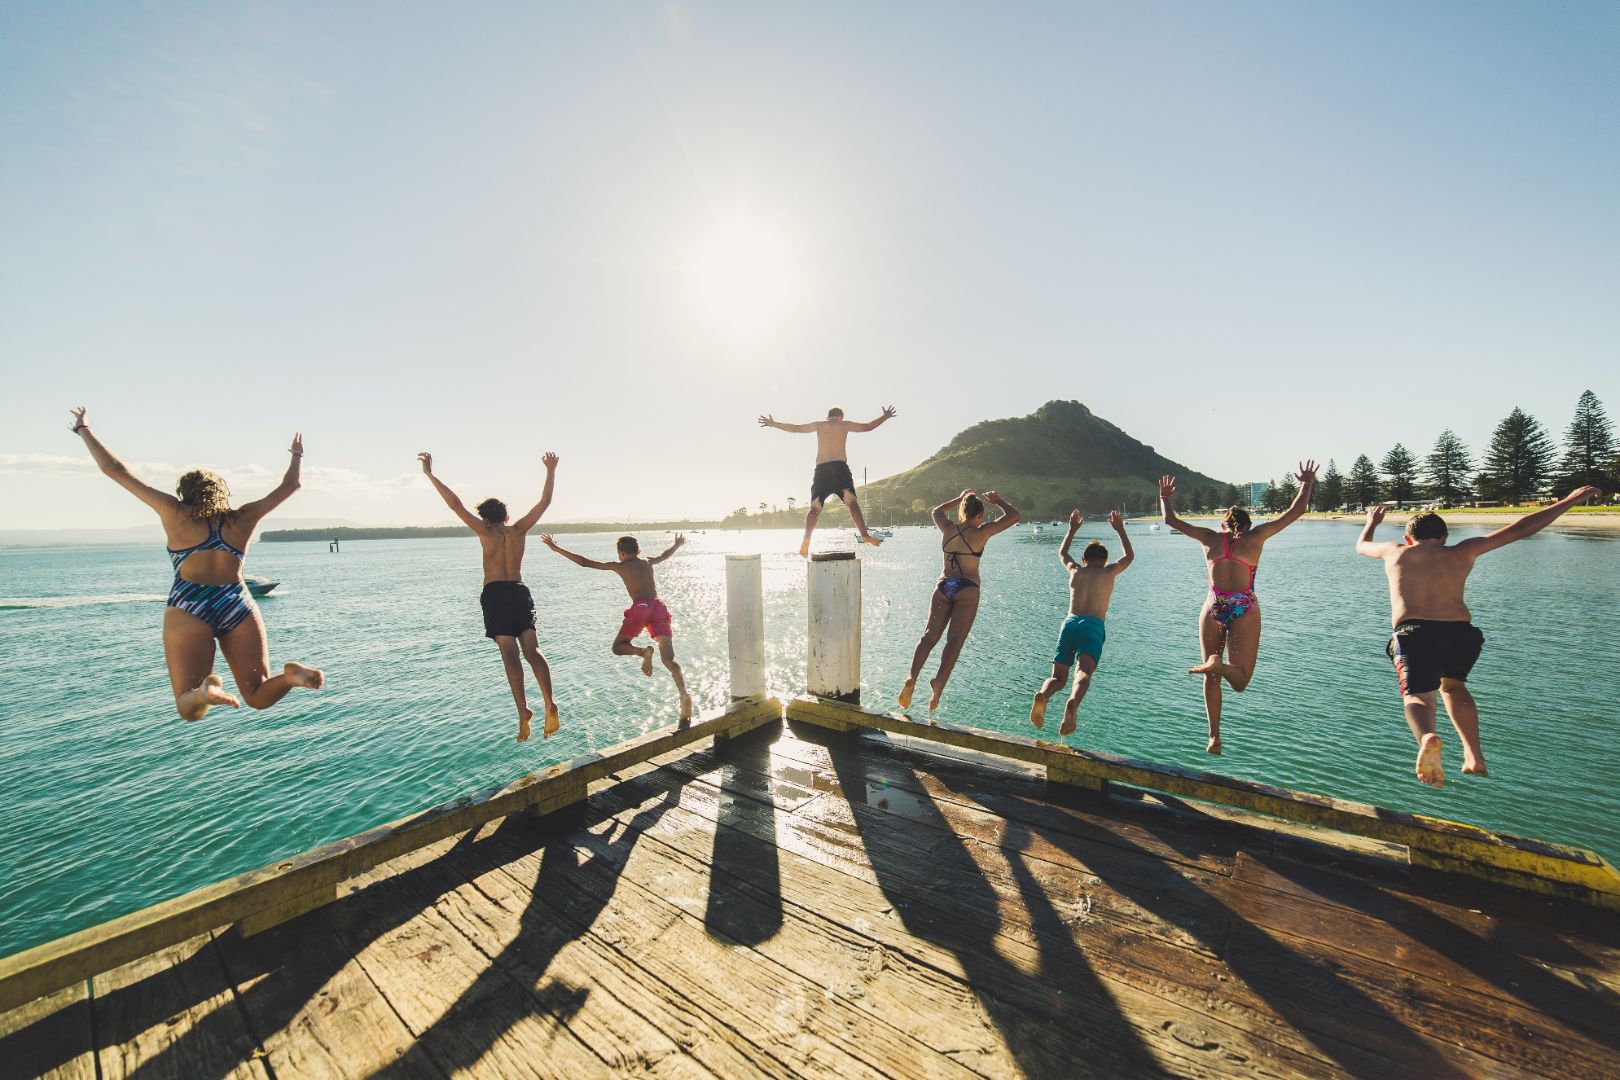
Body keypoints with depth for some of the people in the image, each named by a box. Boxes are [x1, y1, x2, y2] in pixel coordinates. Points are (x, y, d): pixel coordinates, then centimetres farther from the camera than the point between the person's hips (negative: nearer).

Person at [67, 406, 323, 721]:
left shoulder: (175, 514, 9)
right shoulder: (243, 518, 14)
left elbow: (114, 470, 16)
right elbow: (289, 486, 25)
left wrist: (84, 430, 30)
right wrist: (297, 456, 42)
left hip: (189, 610, -1)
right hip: (239, 607, 2)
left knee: (188, 708, 2)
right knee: (258, 696, 5)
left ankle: (204, 692, -34)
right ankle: (291, 674, -29)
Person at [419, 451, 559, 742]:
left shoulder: (486, 532, 2)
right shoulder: (519, 530, 8)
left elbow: (456, 505, -3)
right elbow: (544, 502, 12)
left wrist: (430, 474, -1)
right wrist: (550, 470, 17)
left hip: (495, 595, -3)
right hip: (520, 592, 3)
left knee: (510, 654, -9)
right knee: (532, 650, -2)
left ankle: (523, 710, -19)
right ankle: (549, 703, -18)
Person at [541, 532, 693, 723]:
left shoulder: (619, 566, 15)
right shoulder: (648, 563, 26)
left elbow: (585, 562, 16)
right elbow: (665, 555, 47)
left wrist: (557, 549, 23)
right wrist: (677, 544, 68)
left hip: (640, 607, -4)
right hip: (659, 606, 4)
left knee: (618, 647, 16)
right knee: (668, 659, 0)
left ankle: (643, 651, -17)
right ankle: (684, 695, -20)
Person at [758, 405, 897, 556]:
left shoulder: (819, 425, 20)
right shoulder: (845, 424, 16)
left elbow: (794, 428, 25)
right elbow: (868, 426, 26)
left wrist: (772, 424, 37)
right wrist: (885, 416, 41)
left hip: (821, 469, 2)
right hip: (840, 467, -2)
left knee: (815, 507, -1)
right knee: (852, 501, -9)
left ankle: (806, 541, -17)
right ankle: (864, 535, -26)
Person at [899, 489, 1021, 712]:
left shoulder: (948, 528, 9)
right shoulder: (980, 533, -2)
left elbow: (936, 511, 32)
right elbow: (1014, 515, 5)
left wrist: (959, 498, 38)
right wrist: (997, 501, 20)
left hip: (943, 585, 4)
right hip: (967, 589, -4)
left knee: (930, 635, -4)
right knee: (955, 639, -10)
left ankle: (912, 677, -21)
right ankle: (940, 680, -28)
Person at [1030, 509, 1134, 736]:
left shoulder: (1075, 570, 21)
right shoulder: (1108, 572, 15)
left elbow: (1062, 553, 43)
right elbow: (1129, 556, 35)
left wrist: (1072, 529, 52)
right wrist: (1120, 529, 42)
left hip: (1070, 623, 2)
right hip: (1093, 626, -2)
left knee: (1058, 676, 3)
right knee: (1083, 672, -21)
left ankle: (1042, 695, -30)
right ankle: (1073, 703, -52)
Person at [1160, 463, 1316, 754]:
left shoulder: (1211, 538, 10)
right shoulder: (1255, 537, 7)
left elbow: (1170, 521, 18)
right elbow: (1295, 512, 13)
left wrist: (1164, 498, 34)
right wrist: (1307, 484, 27)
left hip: (1213, 608, 1)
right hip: (1245, 608, -1)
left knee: (1211, 678, 13)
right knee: (1240, 680, 3)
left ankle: (1215, 736, 8)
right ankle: (1219, 664, -32)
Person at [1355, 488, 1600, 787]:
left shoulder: (1395, 551, 20)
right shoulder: (1461, 552, 21)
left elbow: (1361, 546, 40)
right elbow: (1519, 529, 26)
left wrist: (1371, 522, 60)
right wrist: (1570, 500, 36)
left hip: (1413, 633, -3)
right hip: (1459, 631, 3)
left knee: (1417, 695, -8)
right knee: (1453, 686, 29)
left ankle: (1427, 738, -42)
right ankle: (1475, 756, 20)